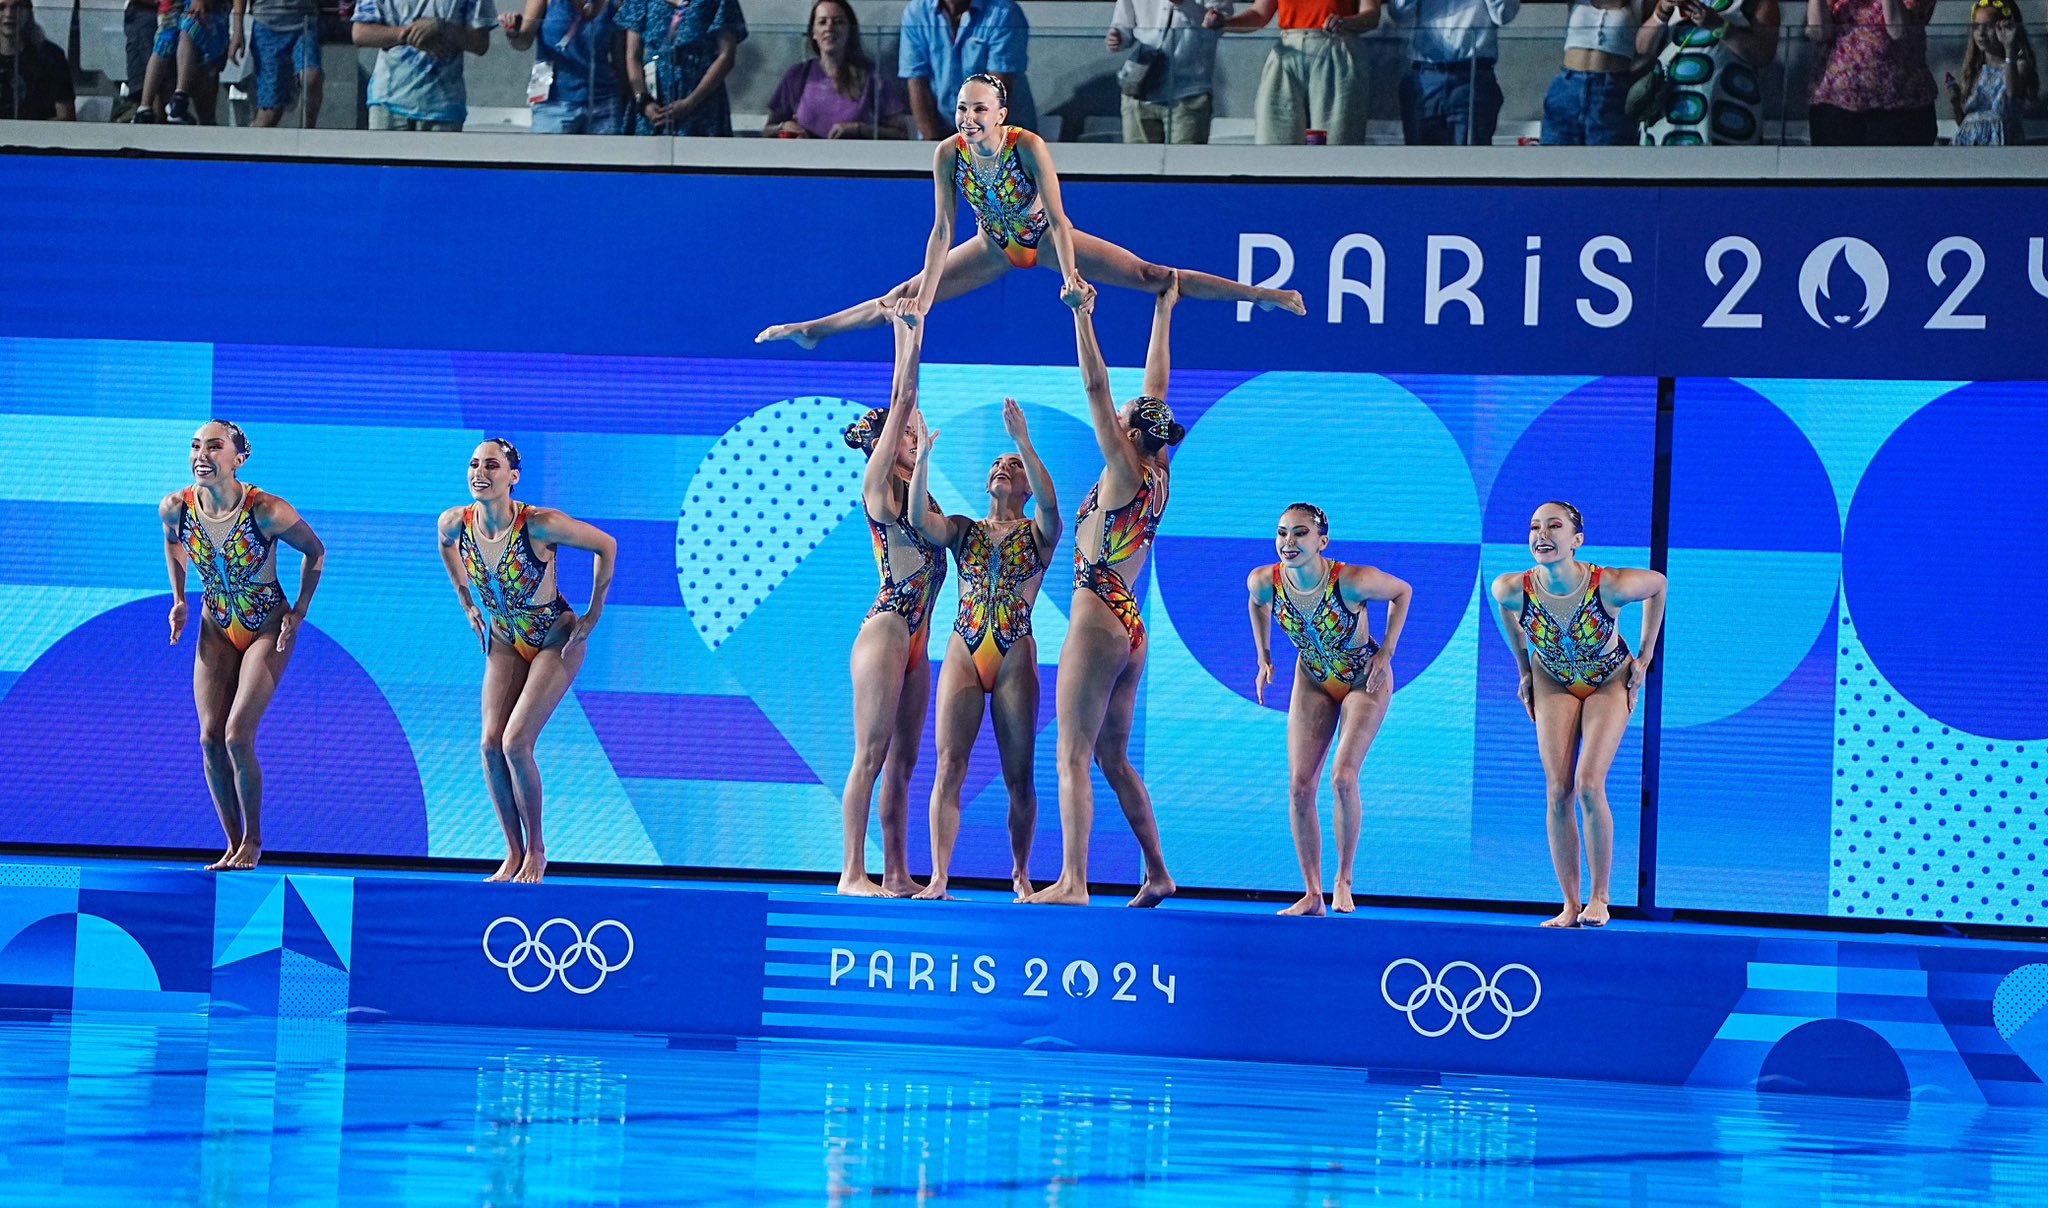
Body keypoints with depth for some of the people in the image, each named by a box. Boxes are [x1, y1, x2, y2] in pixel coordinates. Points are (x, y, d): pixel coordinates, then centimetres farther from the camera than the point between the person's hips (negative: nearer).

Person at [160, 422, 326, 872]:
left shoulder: (267, 512, -27)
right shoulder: (175, 508, -14)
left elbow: (316, 551, -8)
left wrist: (299, 614, -11)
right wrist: (179, 600, 4)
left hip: (268, 630, -5)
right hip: (216, 629, 5)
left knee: (237, 736, -14)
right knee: (210, 739, -2)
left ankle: (253, 839, 6)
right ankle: (233, 845, 13)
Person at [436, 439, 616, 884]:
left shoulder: (540, 525, -29)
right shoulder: (455, 522, -15)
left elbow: (606, 546, -17)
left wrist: (593, 615, -13)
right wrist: (467, 604, 13)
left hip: (556, 639, -5)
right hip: (505, 641, 5)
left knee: (515, 743, -15)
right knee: (491, 744, -6)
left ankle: (536, 850, 4)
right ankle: (513, 854, 8)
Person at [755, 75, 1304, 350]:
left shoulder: (1028, 146, -33)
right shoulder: (949, 153, -24)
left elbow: (1058, 217, -34)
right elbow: (943, 228, -21)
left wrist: (1071, 278, -44)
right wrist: (923, 296, -25)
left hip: (1045, 237, -3)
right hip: (995, 246, 3)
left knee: (1148, 276, -11)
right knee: (903, 299, 4)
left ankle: (1262, 295, -11)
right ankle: (811, 330, 20)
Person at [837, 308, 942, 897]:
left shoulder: (915, 490, 14)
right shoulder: (878, 487, -6)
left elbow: (909, 411, 19)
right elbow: (899, 409, -7)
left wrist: (913, 345, 18)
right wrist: (907, 344, -3)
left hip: (915, 638, 8)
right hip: (886, 629, -8)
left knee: (902, 760, 7)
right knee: (871, 755, -9)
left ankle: (896, 873, 8)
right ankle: (853, 873, -10)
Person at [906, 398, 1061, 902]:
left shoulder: (1038, 533, 6)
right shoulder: (963, 531, 12)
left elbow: (1050, 504, -17)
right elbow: (920, 518, -8)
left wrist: (1023, 441, -24)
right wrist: (924, 453, -15)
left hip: (1015, 657, -2)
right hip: (963, 653, 2)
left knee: (1019, 774, 1)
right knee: (949, 765, -8)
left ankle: (1021, 873, 14)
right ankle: (938, 877, -11)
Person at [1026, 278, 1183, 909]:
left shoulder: (1125, 474, -11)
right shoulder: (1158, 476, 9)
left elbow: (1097, 390, -15)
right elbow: (1156, 389, 17)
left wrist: (1083, 317, -14)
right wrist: (1163, 311, 24)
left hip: (1096, 622, -9)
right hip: (1129, 629, 9)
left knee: (1074, 756, -9)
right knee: (1113, 758, 15)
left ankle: (1072, 882, -15)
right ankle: (1157, 874, 14)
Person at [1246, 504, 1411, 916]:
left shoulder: (1353, 581, -32)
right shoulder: (1264, 582, -21)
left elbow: (1401, 592, -11)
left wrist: (1385, 652, -15)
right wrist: (1264, 659, 3)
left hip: (1365, 680, -4)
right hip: (1313, 681, 4)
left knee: (1343, 778, -19)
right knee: (1299, 786, -4)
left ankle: (1344, 880, 0)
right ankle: (1312, 894, 5)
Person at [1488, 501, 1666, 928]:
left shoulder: (1611, 585, -34)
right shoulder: (1513, 590, -27)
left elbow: (1658, 584, -11)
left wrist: (1644, 657, -7)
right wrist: (1525, 671, 5)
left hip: (1610, 681, -3)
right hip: (1553, 682, 3)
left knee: (1589, 786, -17)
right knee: (1558, 793, -4)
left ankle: (1599, 898, -3)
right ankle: (1570, 906, 3)